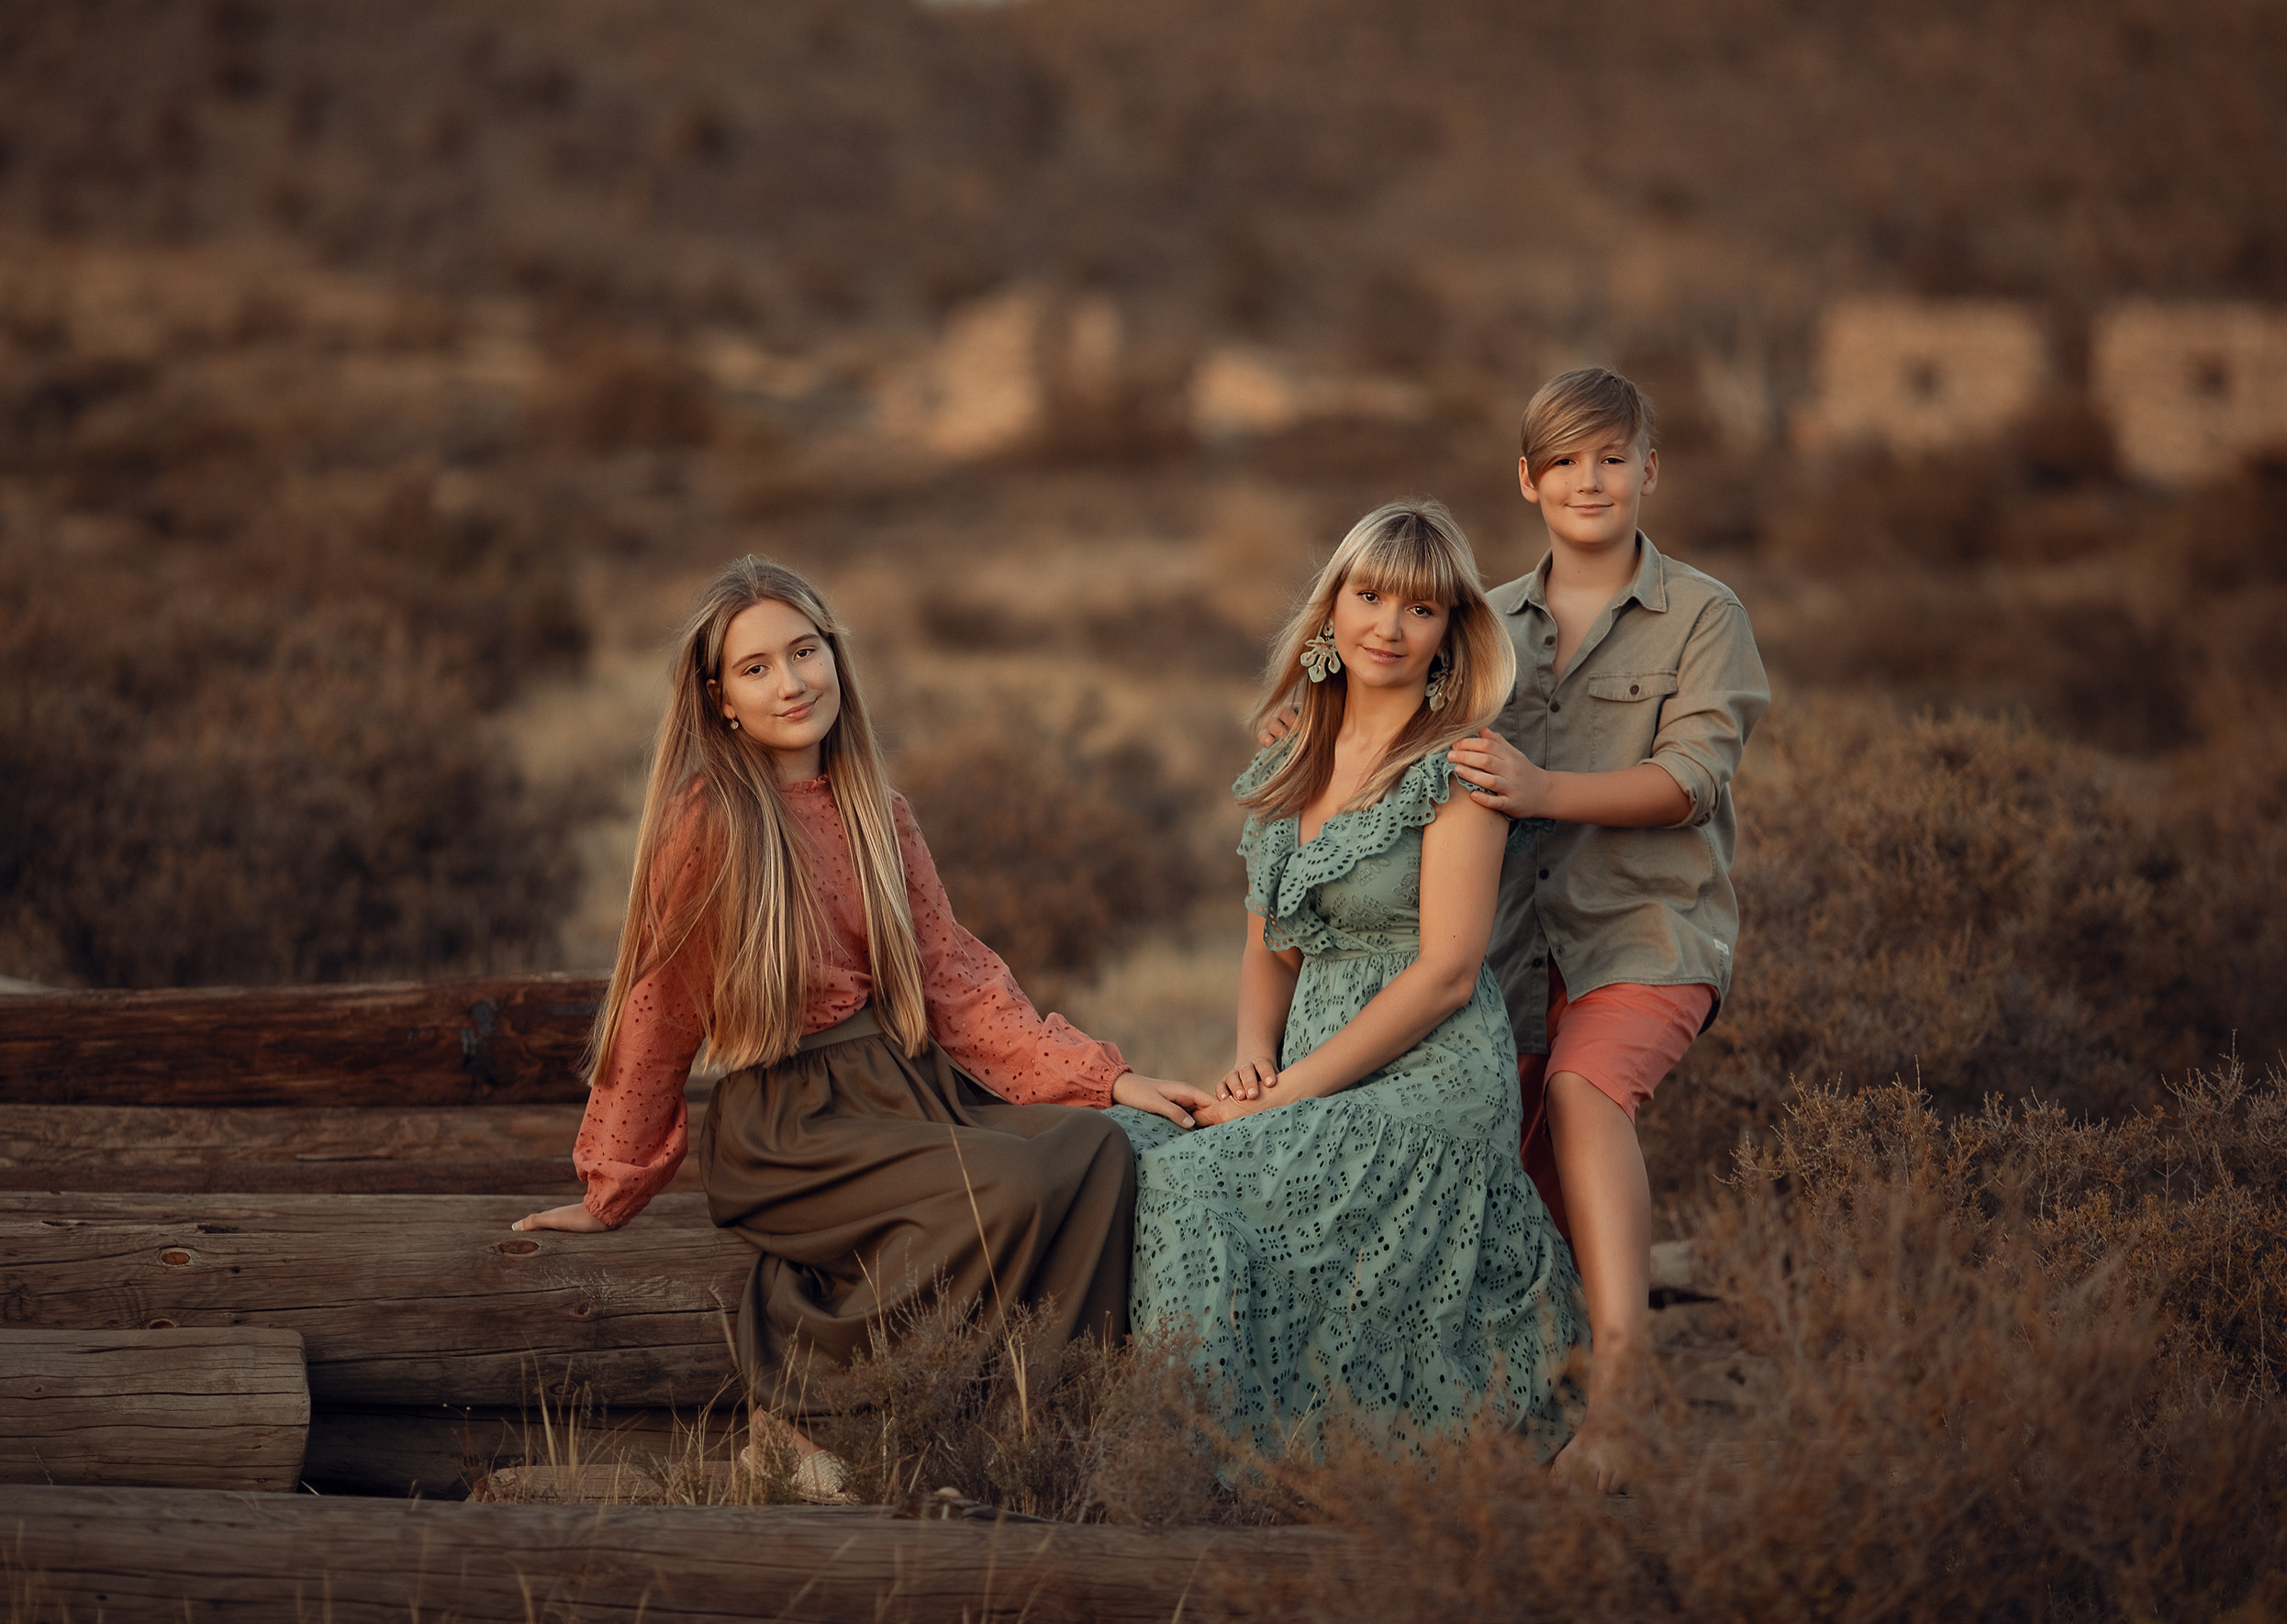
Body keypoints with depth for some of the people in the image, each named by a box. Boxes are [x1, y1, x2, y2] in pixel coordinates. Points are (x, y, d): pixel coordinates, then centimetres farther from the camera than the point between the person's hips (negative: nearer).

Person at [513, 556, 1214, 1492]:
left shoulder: (876, 814, 12)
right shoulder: (709, 819, -9)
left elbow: (953, 976, 11)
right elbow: (658, 1012, -2)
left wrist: (1107, 1078, -1)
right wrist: (614, 1192, 7)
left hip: (906, 1089, 6)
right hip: (788, 1124, -6)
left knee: (1096, 1151, -21)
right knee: (1009, 1186, -30)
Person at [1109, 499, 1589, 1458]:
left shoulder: (1456, 766, -6)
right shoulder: (1289, 770, 15)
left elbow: (1446, 972, -13)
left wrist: (1292, 1089, -15)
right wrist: (1255, 1054, -2)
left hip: (1427, 1089, -7)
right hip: (1309, 1078, 7)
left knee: (1195, 1190, -26)